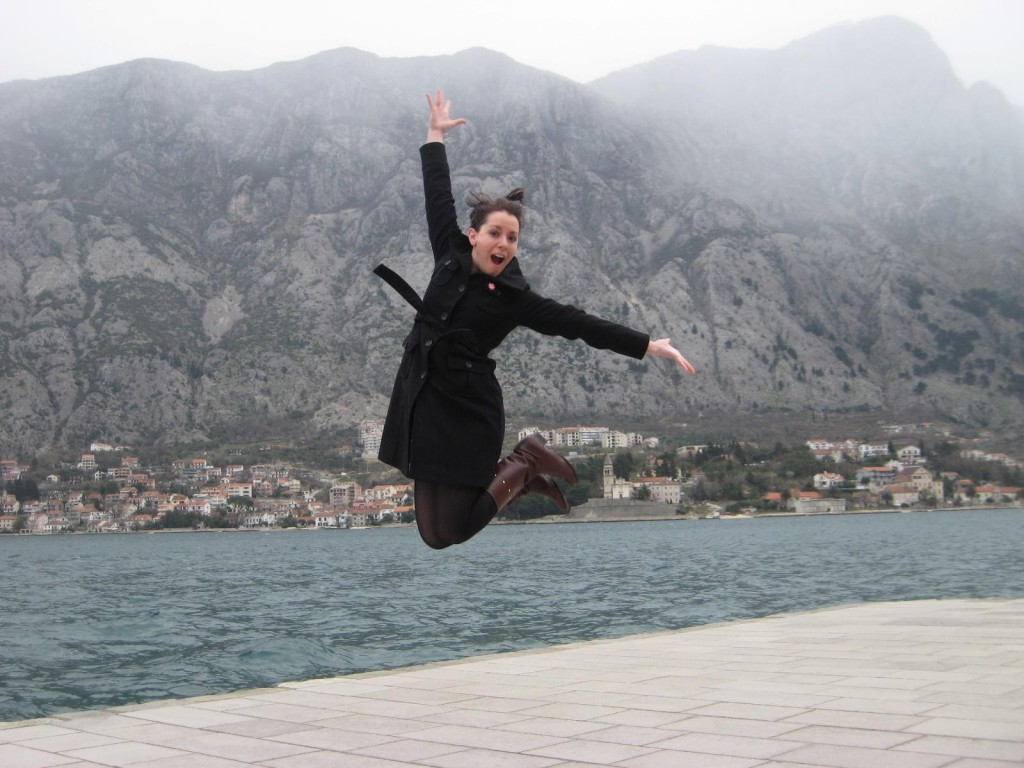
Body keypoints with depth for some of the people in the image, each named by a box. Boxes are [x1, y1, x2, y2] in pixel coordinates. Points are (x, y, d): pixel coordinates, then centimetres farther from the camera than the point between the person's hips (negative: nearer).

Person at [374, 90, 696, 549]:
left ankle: (523, 467, 15)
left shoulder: (515, 297, -7)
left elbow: (579, 324, -9)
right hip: (421, 400, 5)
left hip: (468, 409, -5)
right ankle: (519, 476, 28)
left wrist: (651, 345, -13)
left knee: (448, 535, -5)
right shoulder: (450, 256, 3)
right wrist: (435, 133, 21)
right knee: (432, 532, 8)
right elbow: (438, 196, 13)